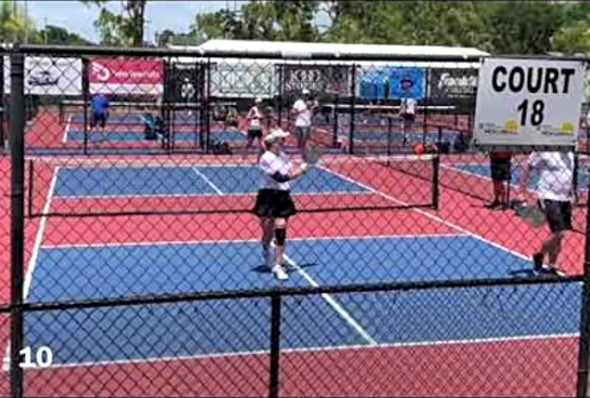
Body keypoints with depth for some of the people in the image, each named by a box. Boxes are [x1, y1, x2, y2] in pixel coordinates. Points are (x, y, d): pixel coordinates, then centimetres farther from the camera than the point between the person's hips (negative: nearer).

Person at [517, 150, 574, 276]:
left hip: (565, 199, 7)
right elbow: (527, 171, -5)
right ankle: (539, 255, 10)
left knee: (558, 235, 9)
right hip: (549, 198, -7)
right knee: (559, 233, -14)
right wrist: (521, 193, -8)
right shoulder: (542, 152, -12)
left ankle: (551, 266, 21)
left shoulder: (570, 154, 10)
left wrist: (572, 195, 21)